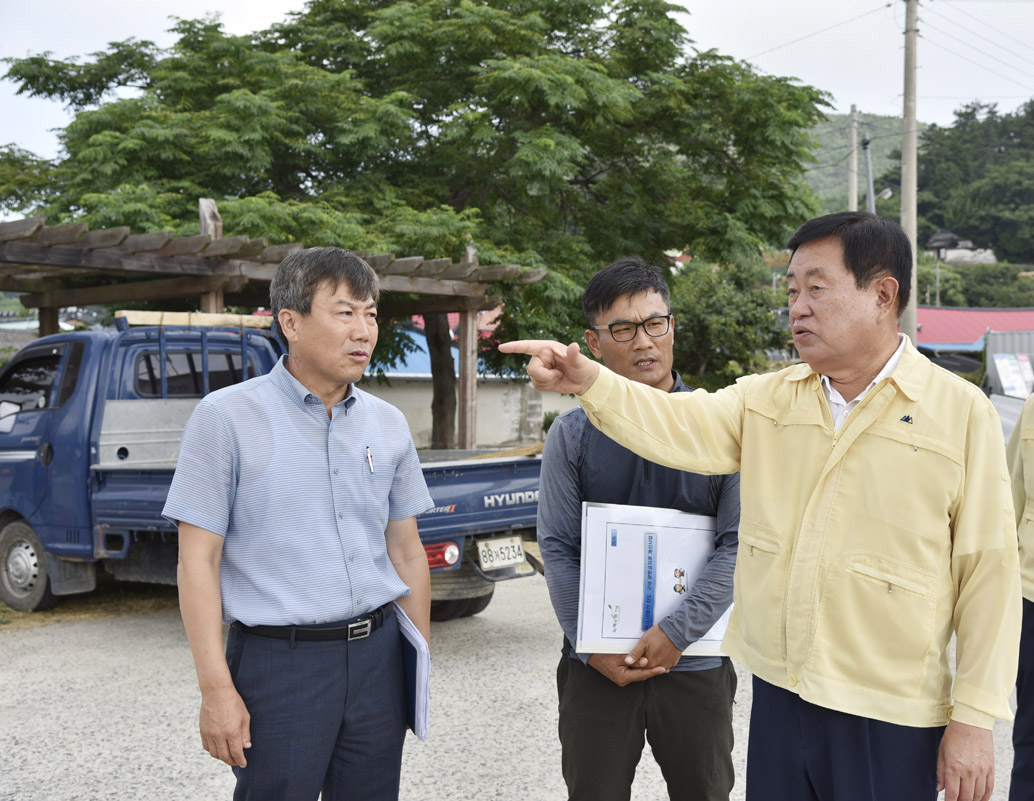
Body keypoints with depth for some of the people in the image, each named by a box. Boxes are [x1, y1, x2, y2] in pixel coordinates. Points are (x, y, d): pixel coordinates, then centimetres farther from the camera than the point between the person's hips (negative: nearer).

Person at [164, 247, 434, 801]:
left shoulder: (388, 424, 8)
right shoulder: (226, 418, -6)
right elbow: (198, 561, -8)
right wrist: (216, 690, -12)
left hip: (377, 655, 5)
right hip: (278, 662, -4)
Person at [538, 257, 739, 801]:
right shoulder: (572, 434, 1)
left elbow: (738, 543, -7)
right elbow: (556, 548, 0)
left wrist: (676, 633, -14)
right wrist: (592, 649, -8)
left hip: (695, 659, 0)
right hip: (595, 666, 0)